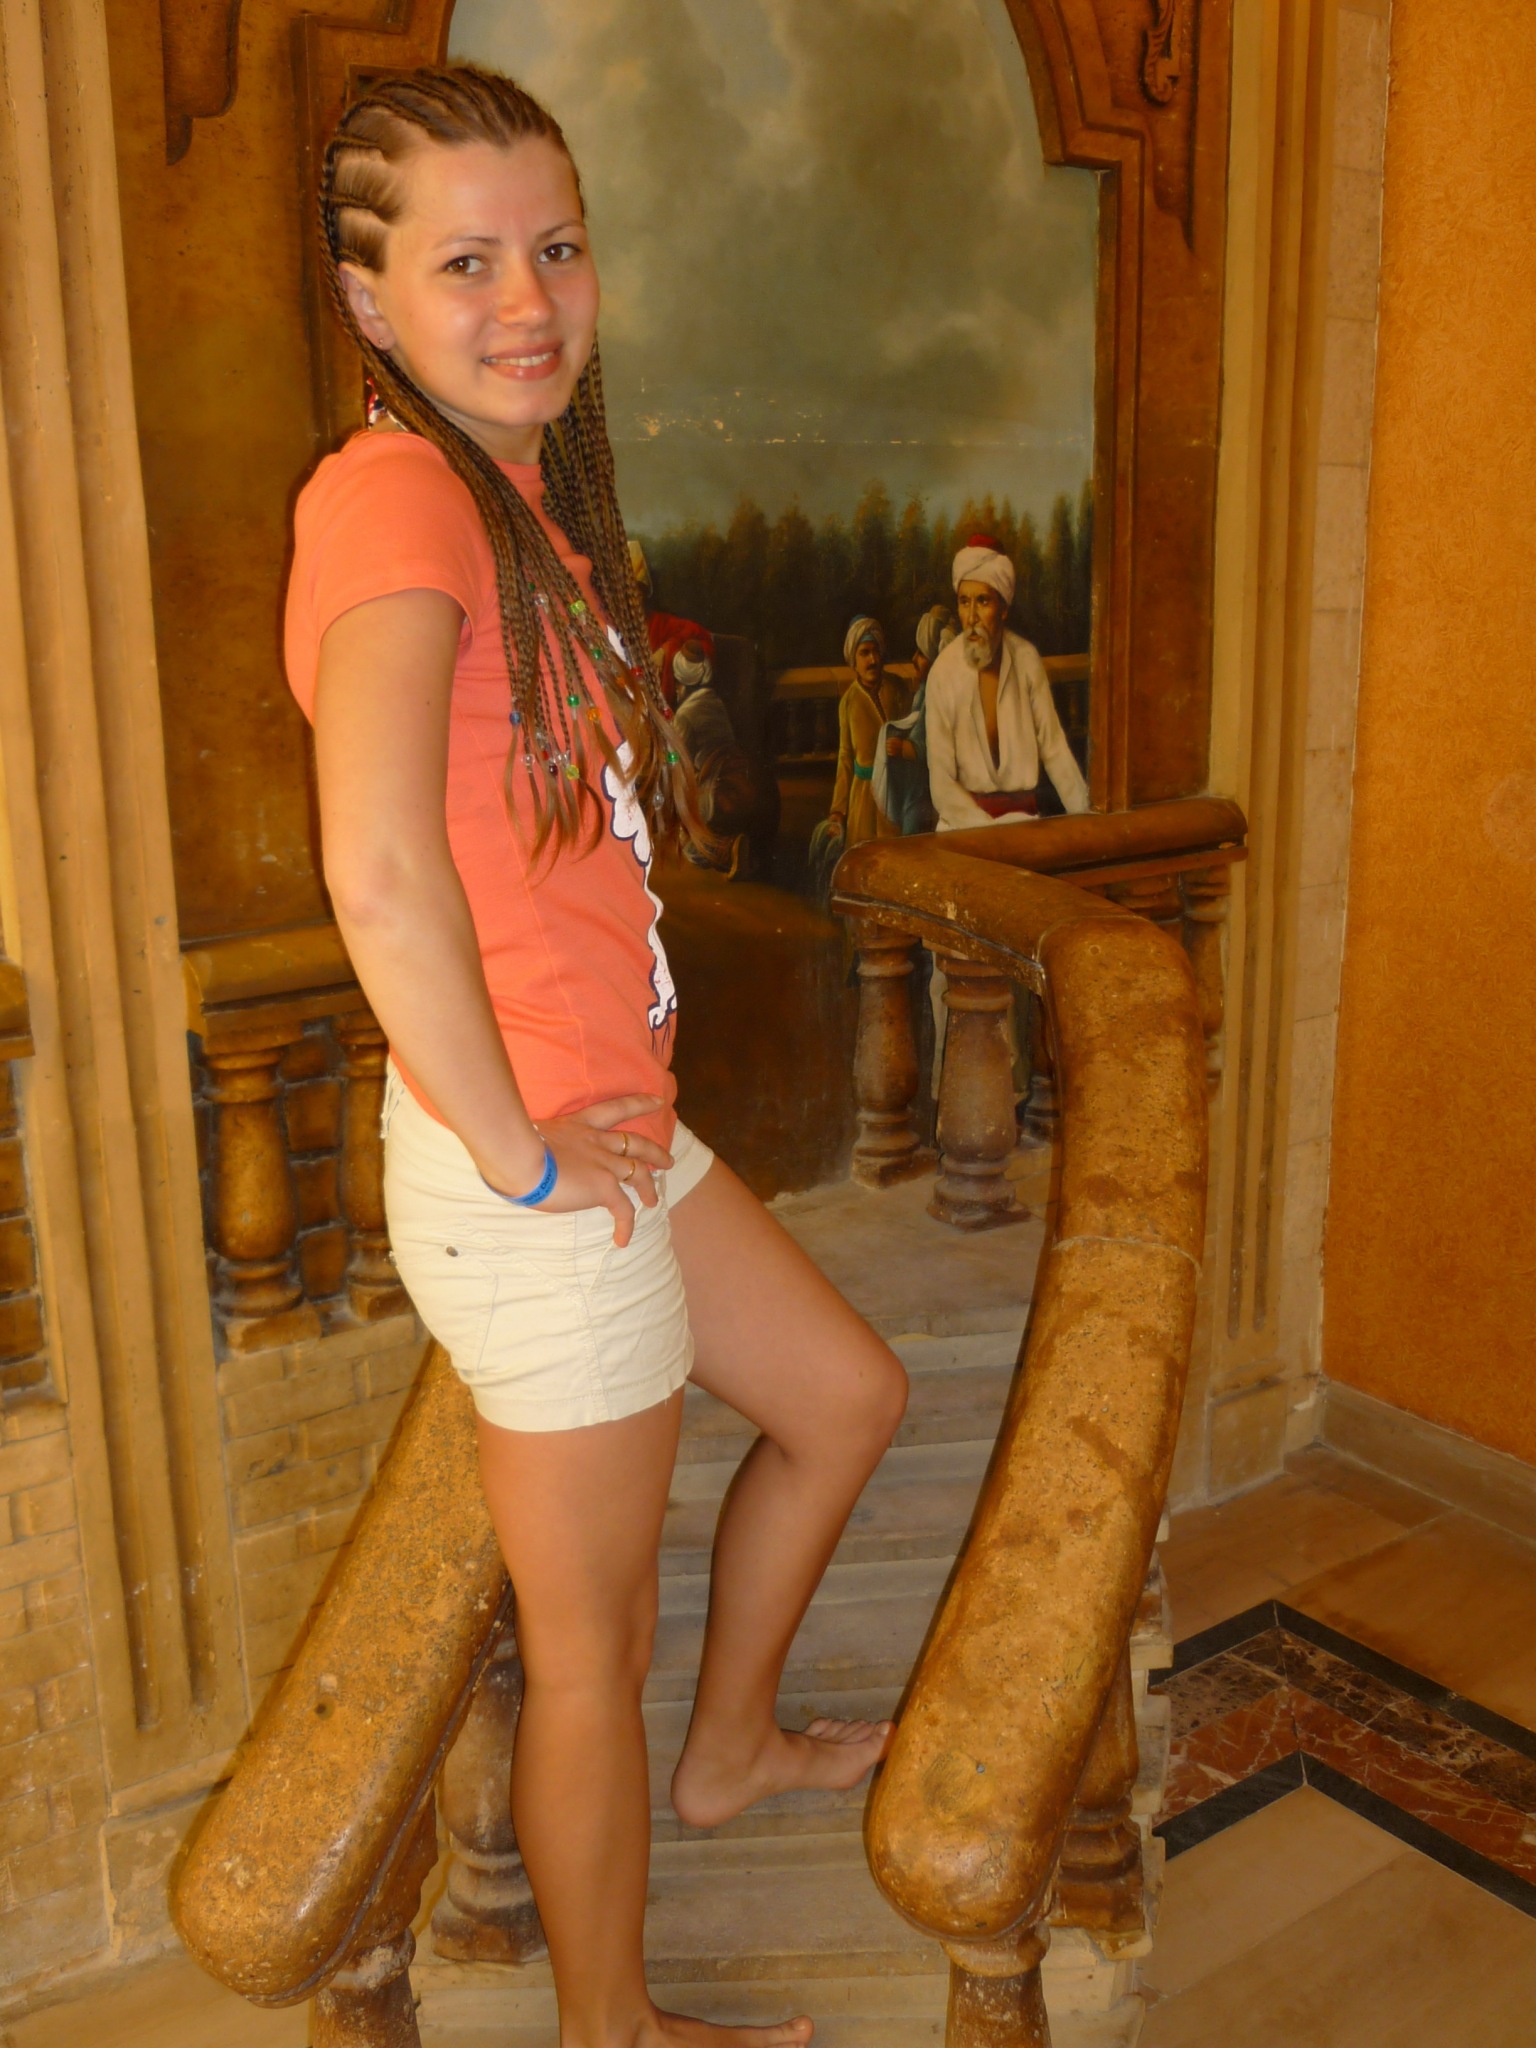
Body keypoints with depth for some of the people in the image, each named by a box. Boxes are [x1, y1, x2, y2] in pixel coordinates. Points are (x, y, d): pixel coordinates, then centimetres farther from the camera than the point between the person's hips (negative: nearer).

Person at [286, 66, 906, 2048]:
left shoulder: (519, 497, 11)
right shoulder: (399, 493, -19)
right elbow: (378, 868, -35)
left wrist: (601, 1113, 14)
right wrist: (517, 1147, -22)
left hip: (617, 1129, 9)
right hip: (531, 1181, -9)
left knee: (846, 1394, 25)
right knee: (589, 1644, 9)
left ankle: (727, 1748, 47)